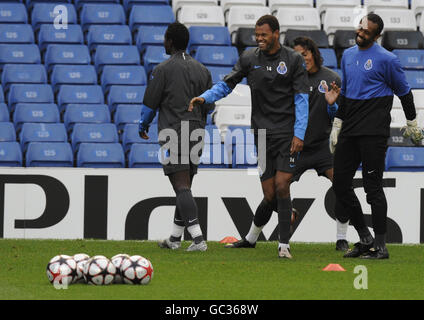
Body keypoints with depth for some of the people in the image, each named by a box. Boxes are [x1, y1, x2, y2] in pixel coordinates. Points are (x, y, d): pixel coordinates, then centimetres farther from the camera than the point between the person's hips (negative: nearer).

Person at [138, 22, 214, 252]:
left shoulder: (163, 70, -7)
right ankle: (174, 239, 24)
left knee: (182, 187, -11)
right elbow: (209, 106, 16)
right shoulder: (201, 70, 11)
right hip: (196, 134, 7)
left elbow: (150, 103, -3)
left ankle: (198, 239, -22)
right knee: (185, 188, 15)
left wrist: (143, 126, 15)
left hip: (173, 133, -7)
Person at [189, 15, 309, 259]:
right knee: (270, 195, 1)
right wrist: (205, 98, -4)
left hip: (288, 135, -2)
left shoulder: (293, 60, 0)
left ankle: (284, 245, -6)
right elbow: (227, 84, 14)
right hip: (263, 134, 2)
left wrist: (299, 134, -8)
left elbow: (301, 99, -1)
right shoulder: (249, 58, 7)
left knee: (281, 188, -13)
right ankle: (251, 238, 24)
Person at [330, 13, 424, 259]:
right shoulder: (348, 55, 14)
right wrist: (337, 127, 22)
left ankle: (380, 246, -2)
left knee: (373, 186, -8)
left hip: (373, 132, -7)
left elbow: (404, 92, 2)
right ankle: (365, 239, 16)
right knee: (341, 184, 5)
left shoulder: (386, 59, -7)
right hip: (350, 130, 7)